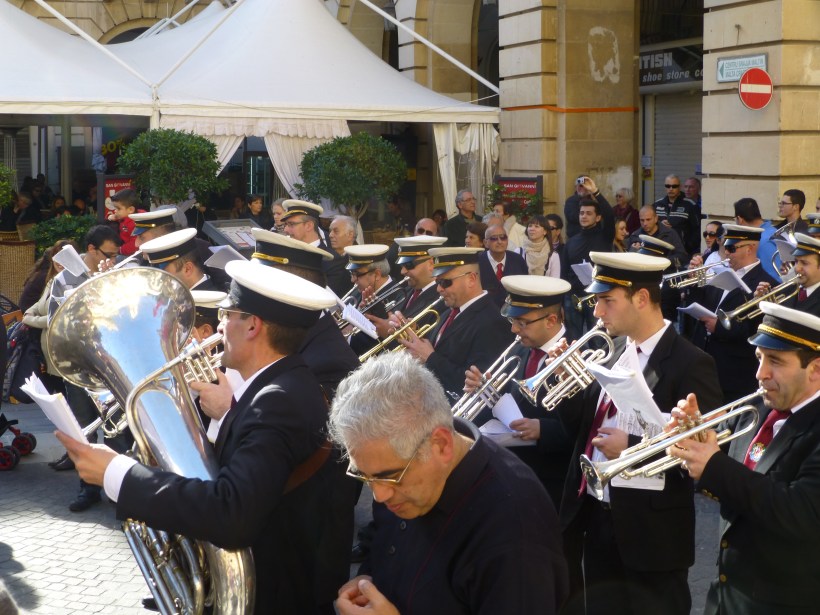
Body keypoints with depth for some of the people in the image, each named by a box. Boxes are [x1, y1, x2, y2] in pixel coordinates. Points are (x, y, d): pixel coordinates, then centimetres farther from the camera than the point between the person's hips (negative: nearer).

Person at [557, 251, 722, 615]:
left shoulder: (689, 364, -15)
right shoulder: (617, 351, 8)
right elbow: (584, 427, 12)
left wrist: (631, 448, -21)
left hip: (650, 531, -7)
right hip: (596, 518, 7)